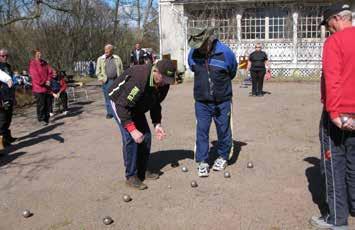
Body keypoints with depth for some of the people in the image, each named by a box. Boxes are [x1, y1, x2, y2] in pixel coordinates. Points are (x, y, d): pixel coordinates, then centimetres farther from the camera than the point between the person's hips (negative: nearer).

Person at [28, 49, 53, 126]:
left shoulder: (44, 63, 12)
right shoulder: (32, 64, -8)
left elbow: (50, 71, 11)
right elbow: (35, 76, -14)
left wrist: (48, 80, -5)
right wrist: (44, 83, -11)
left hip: (47, 87, 6)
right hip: (39, 88, -6)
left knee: (48, 104, 9)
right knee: (41, 105, -4)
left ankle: (47, 118, 20)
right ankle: (41, 119, 5)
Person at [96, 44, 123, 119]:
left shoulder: (117, 58, 10)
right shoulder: (100, 59, 9)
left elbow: (121, 69, 9)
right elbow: (98, 71, 8)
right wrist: (101, 78, -6)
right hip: (106, 81, 0)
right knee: (108, 98, 2)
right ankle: (109, 113, 12)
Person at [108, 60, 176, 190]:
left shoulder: (163, 83, -14)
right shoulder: (138, 79, -39)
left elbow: (155, 104, 3)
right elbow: (122, 107, -37)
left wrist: (157, 124, -9)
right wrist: (132, 129, -41)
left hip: (137, 106, 8)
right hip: (120, 103, -7)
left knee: (146, 136, 3)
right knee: (130, 139, -17)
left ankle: (142, 171, 17)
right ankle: (131, 177, -6)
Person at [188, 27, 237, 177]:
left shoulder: (225, 52, -14)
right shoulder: (193, 54, -7)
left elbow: (232, 72, 6)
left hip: (222, 101, -1)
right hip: (201, 101, 2)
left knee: (223, 130, 11)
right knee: (201, 130, -1)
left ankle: (223, 157, 29)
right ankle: (202, 162, 9)